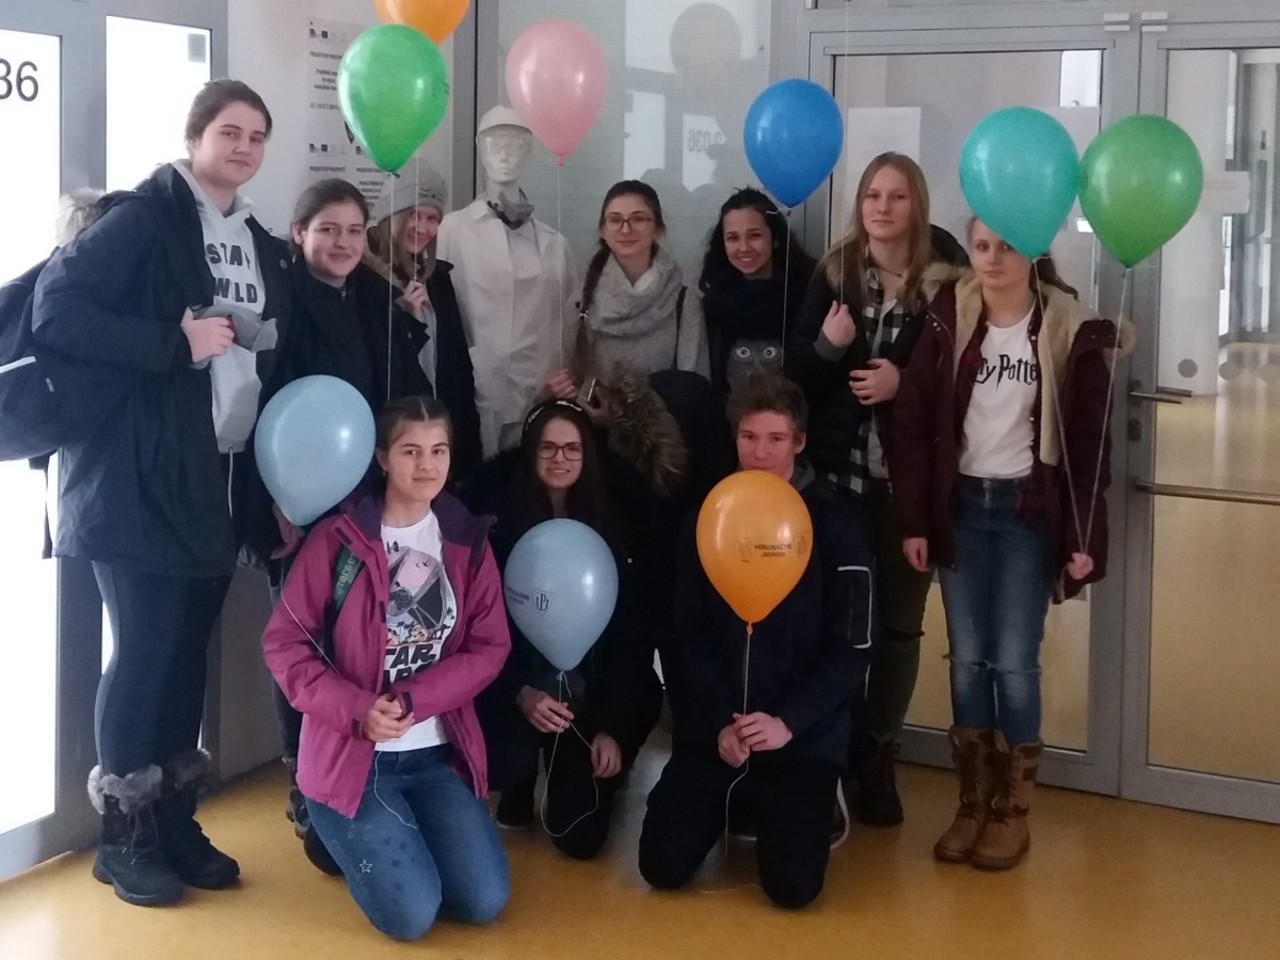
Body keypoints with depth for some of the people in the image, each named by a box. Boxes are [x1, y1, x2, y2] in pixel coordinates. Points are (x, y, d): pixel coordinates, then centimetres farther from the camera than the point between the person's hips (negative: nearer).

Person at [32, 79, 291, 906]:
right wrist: (175, 341, -21)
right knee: (145, 651, -3)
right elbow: (57, 310, -18)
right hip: (137, 480, -6)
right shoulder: (143, 217, -9)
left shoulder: (261, 246, 12)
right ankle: (124, 834, 11)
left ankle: (174, 821, 22)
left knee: (190, 654, 11)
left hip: (220, 482, 7)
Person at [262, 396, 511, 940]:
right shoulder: (338, 539, -8)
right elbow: (284, 643, -8)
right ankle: (337, 828, 16)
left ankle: (395, 834, 21)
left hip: (439, 752, 4)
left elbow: (490, 647, -1)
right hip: (351, 753, -3)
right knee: (410, 915, -15)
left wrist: (413, 700, -16)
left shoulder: (467, 541, 3)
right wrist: (357, 711, -21)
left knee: (484, 902, -9)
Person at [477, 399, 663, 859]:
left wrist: (613, 726, -8)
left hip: (590, 692, 1)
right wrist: (521, 693, -25)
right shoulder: (501, 520, -8)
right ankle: (517, 790, 6)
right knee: (511, 755, -34)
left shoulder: (609, 524, -2)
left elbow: (632, 629, -1)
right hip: (519, 687, -1)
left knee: (580, 836, -8)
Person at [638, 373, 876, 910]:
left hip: (805, 736, -2)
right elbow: (689, 637, 2)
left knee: (793, 885, -16)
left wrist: (789, 722, -16)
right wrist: (718, 723, -12)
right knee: (662, 866, -10)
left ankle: (809, 808, 18)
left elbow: (854, 647, -6)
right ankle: (730, 806, 21)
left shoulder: (836, 526, -4)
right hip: (713, 729, 3)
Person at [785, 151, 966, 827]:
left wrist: (904, 381, -17)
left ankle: (877, 755, 19)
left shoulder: (945, 277, -4)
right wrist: (827, 345, -13)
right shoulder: (833, 273, 4)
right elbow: (795, 372, 6)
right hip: (837, 471, 1)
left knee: (898, 619, 6)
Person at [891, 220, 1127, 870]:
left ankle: (1013, 809, 12)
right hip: (961, 507, 2)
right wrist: (914, 521, -5)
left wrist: (1085, 538, -9)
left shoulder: (1071, 331, -6)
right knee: (967, 659, 6)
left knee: (1014, 662, -2)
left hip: (1029, 511, -2)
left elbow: (1090, 442, -4)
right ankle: (973, 803, 17)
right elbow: (913, 425, -1)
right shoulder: (947, 323, -1)